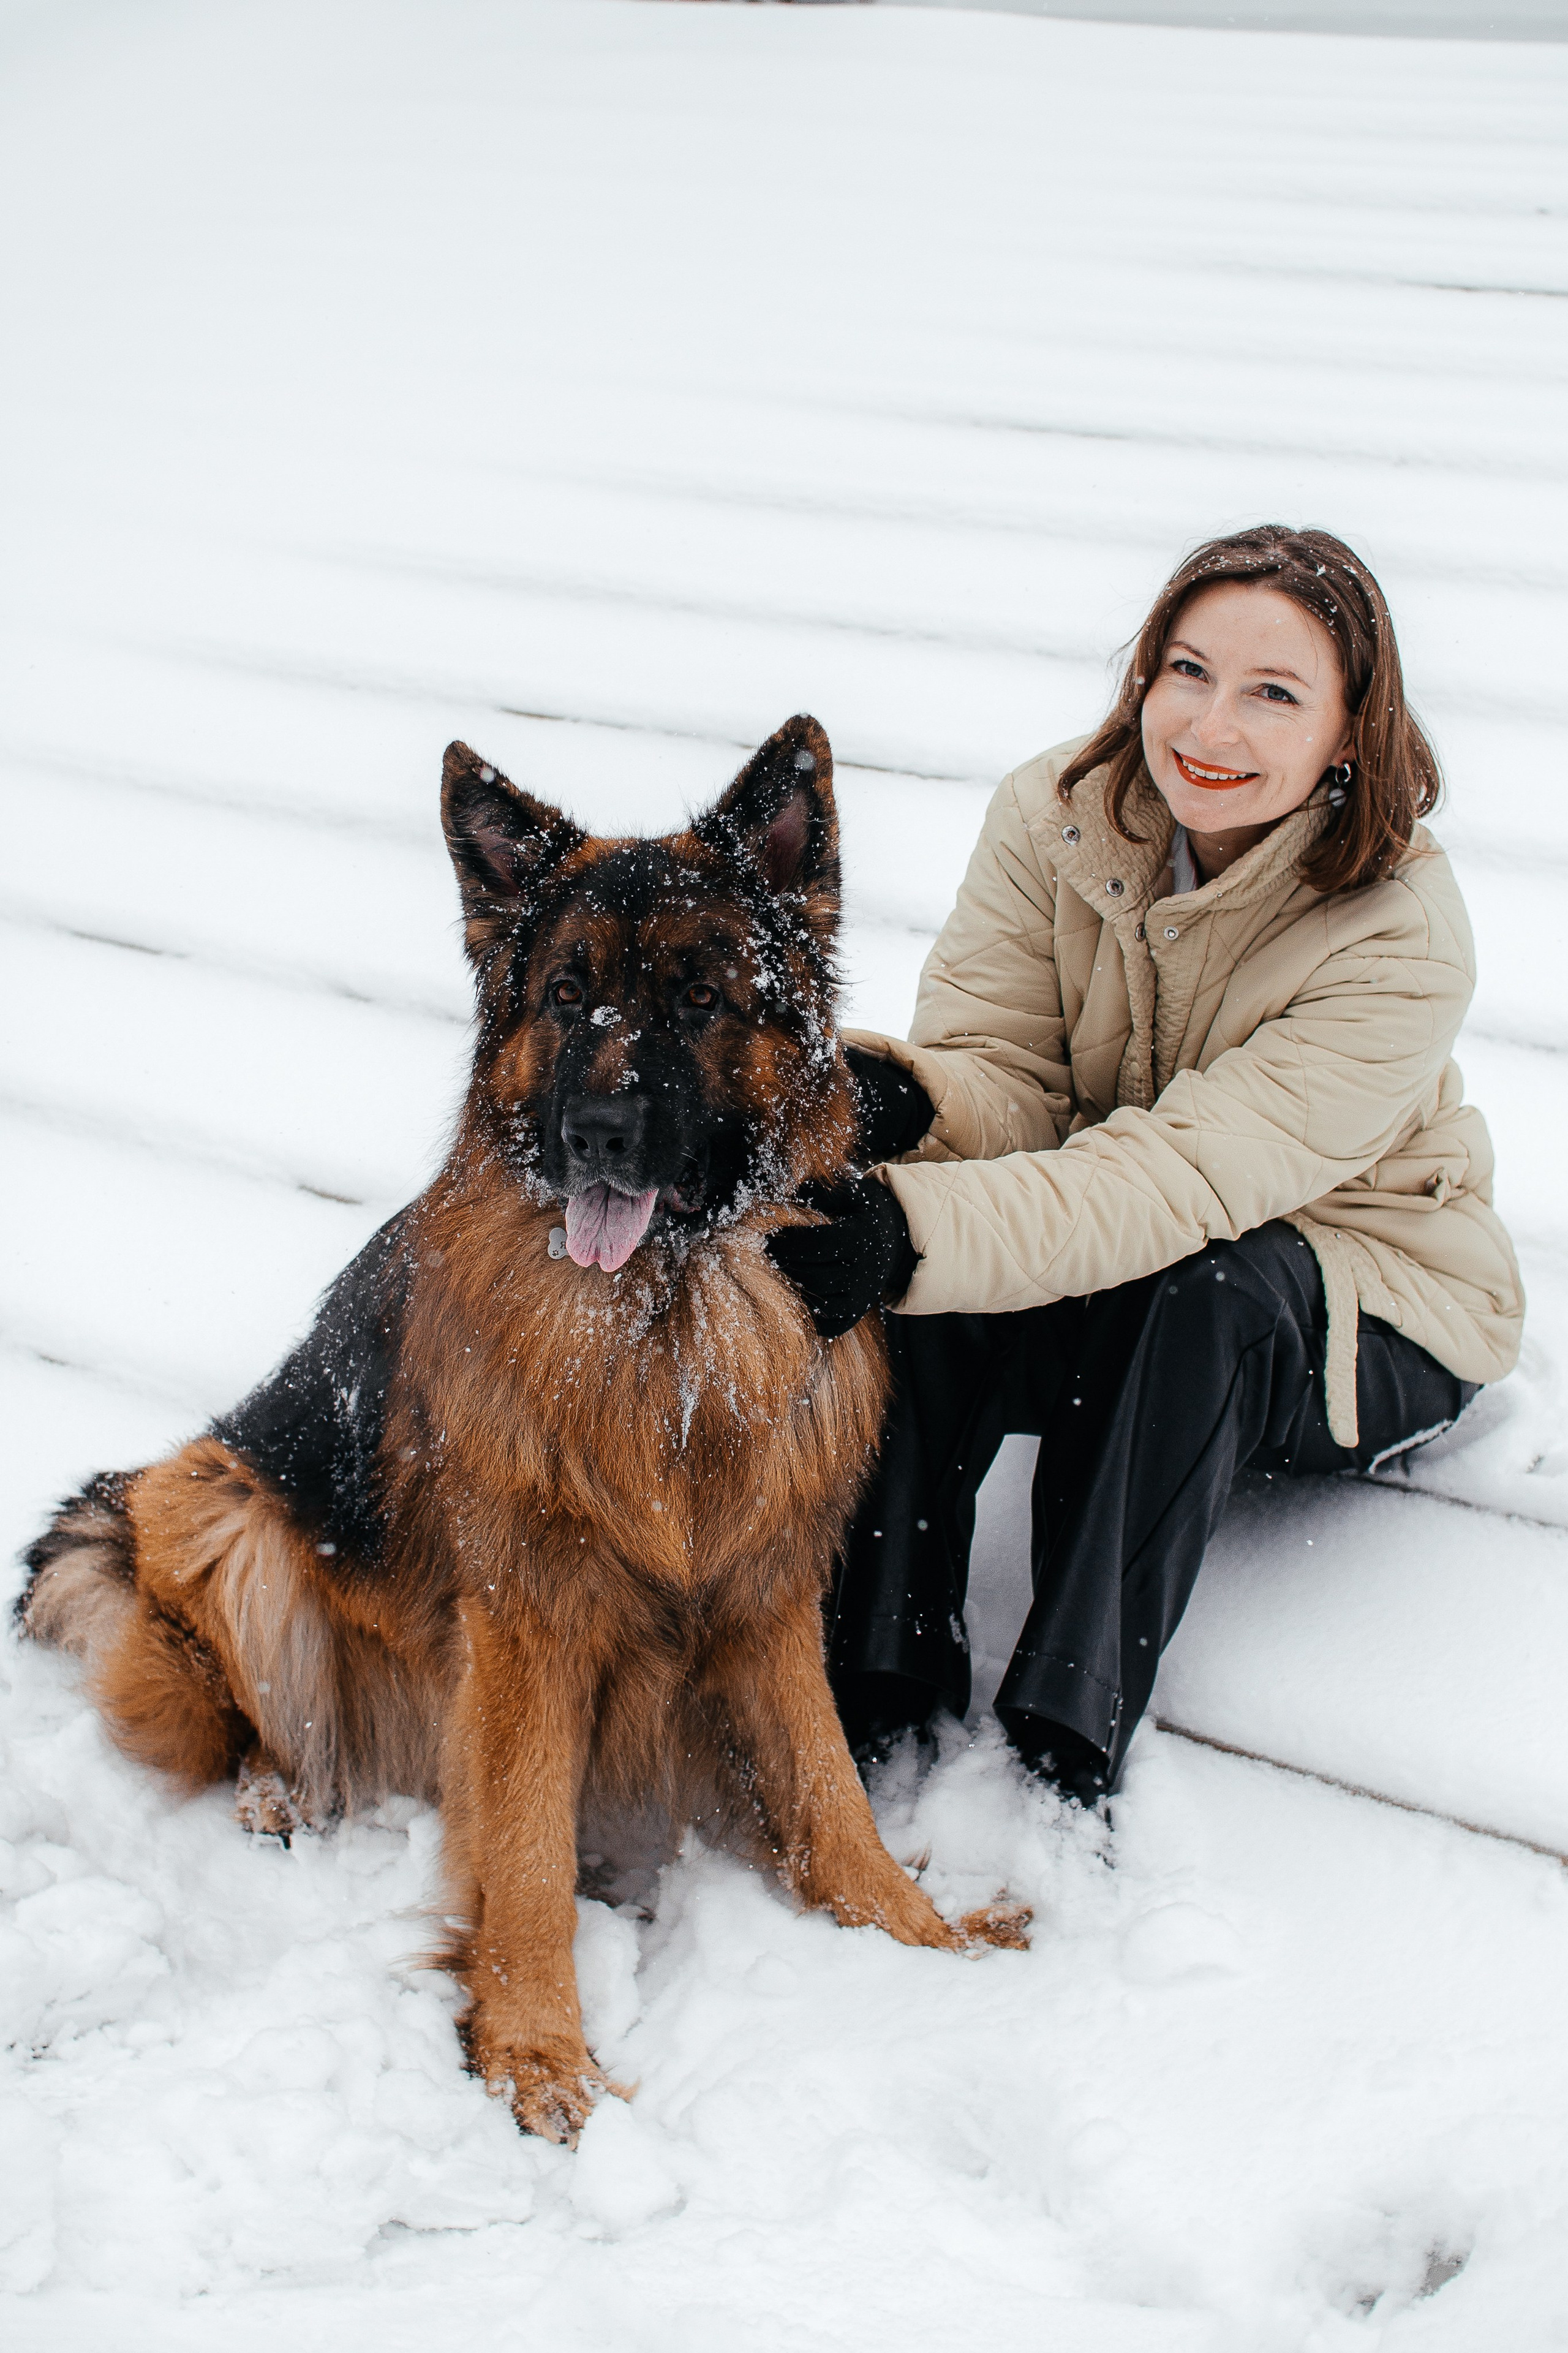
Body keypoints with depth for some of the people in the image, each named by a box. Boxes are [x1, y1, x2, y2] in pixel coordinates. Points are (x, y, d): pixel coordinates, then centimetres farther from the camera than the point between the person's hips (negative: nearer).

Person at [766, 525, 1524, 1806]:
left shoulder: (1400, 941, -25)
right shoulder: (1057, 818, -12)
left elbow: (1186, 1175, -35)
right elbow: (1007, 1077, -13)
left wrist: (918, 1229, -49)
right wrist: (903, 1095, -39)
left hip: (1362, 1324, -3)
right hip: (1098, 1250, 3)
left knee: (1195, 1288, -37)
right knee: (923, 1268, -28)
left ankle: (1069, 1737, -30)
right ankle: (877, 1680, -21)